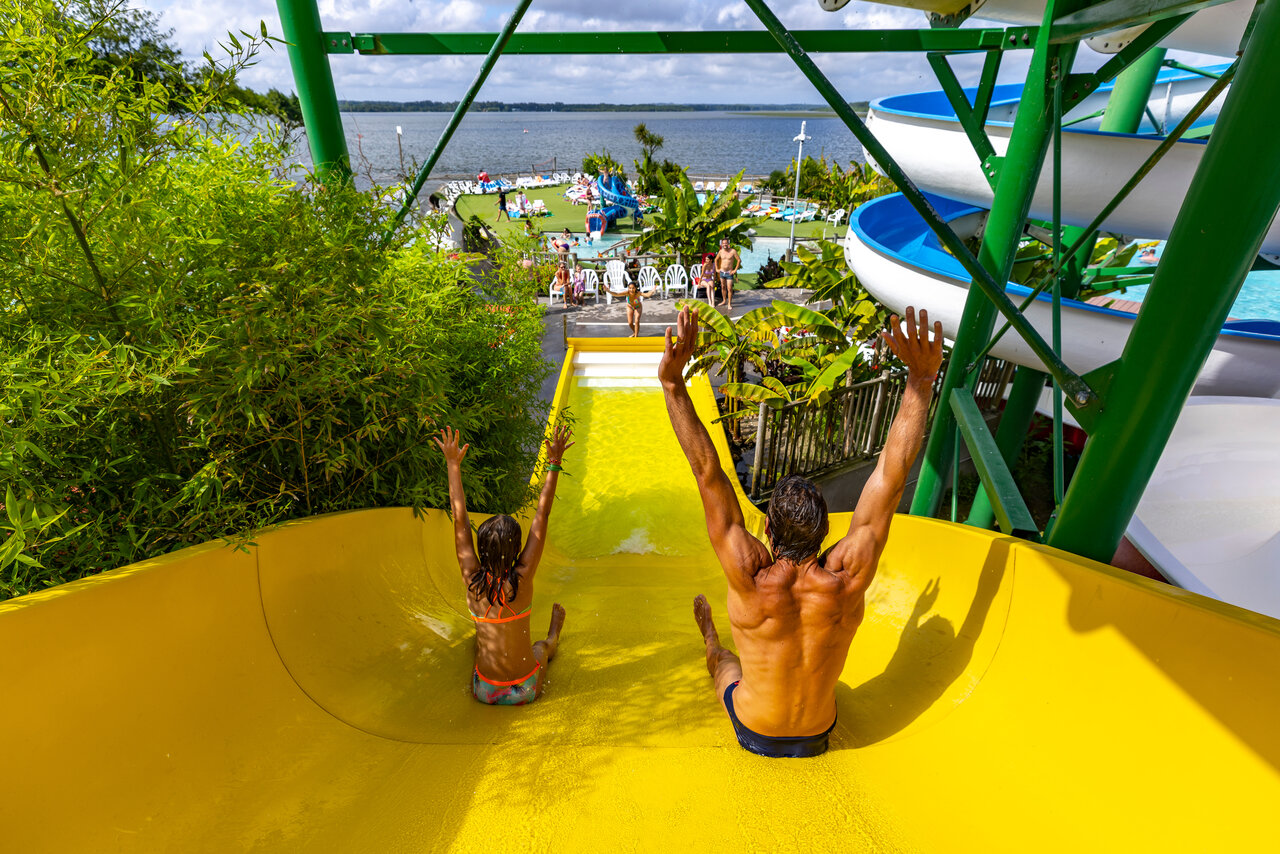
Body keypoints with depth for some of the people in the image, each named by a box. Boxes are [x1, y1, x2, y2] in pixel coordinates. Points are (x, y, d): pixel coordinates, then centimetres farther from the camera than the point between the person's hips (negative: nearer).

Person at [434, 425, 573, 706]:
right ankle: (553, 638, 64)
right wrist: (554, 464, -12)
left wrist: (453, 465, -5)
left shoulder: (472, 580, -18)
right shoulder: (522, 578, -23)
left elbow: (459, 519, -11)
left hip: (484, 693, 1)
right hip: (525, 692, -1)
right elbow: (541, 516, -18)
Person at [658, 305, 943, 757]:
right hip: (818, 735, 1)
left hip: (754, 733, -1)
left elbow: (709, 475, -38)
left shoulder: (751, 578, -35)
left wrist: (673, 383, -39)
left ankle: (711, 641, 65)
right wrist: (920, 380, -27)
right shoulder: (847, 578, -30)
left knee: (723, 661, 32)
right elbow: (891, 475, -28)